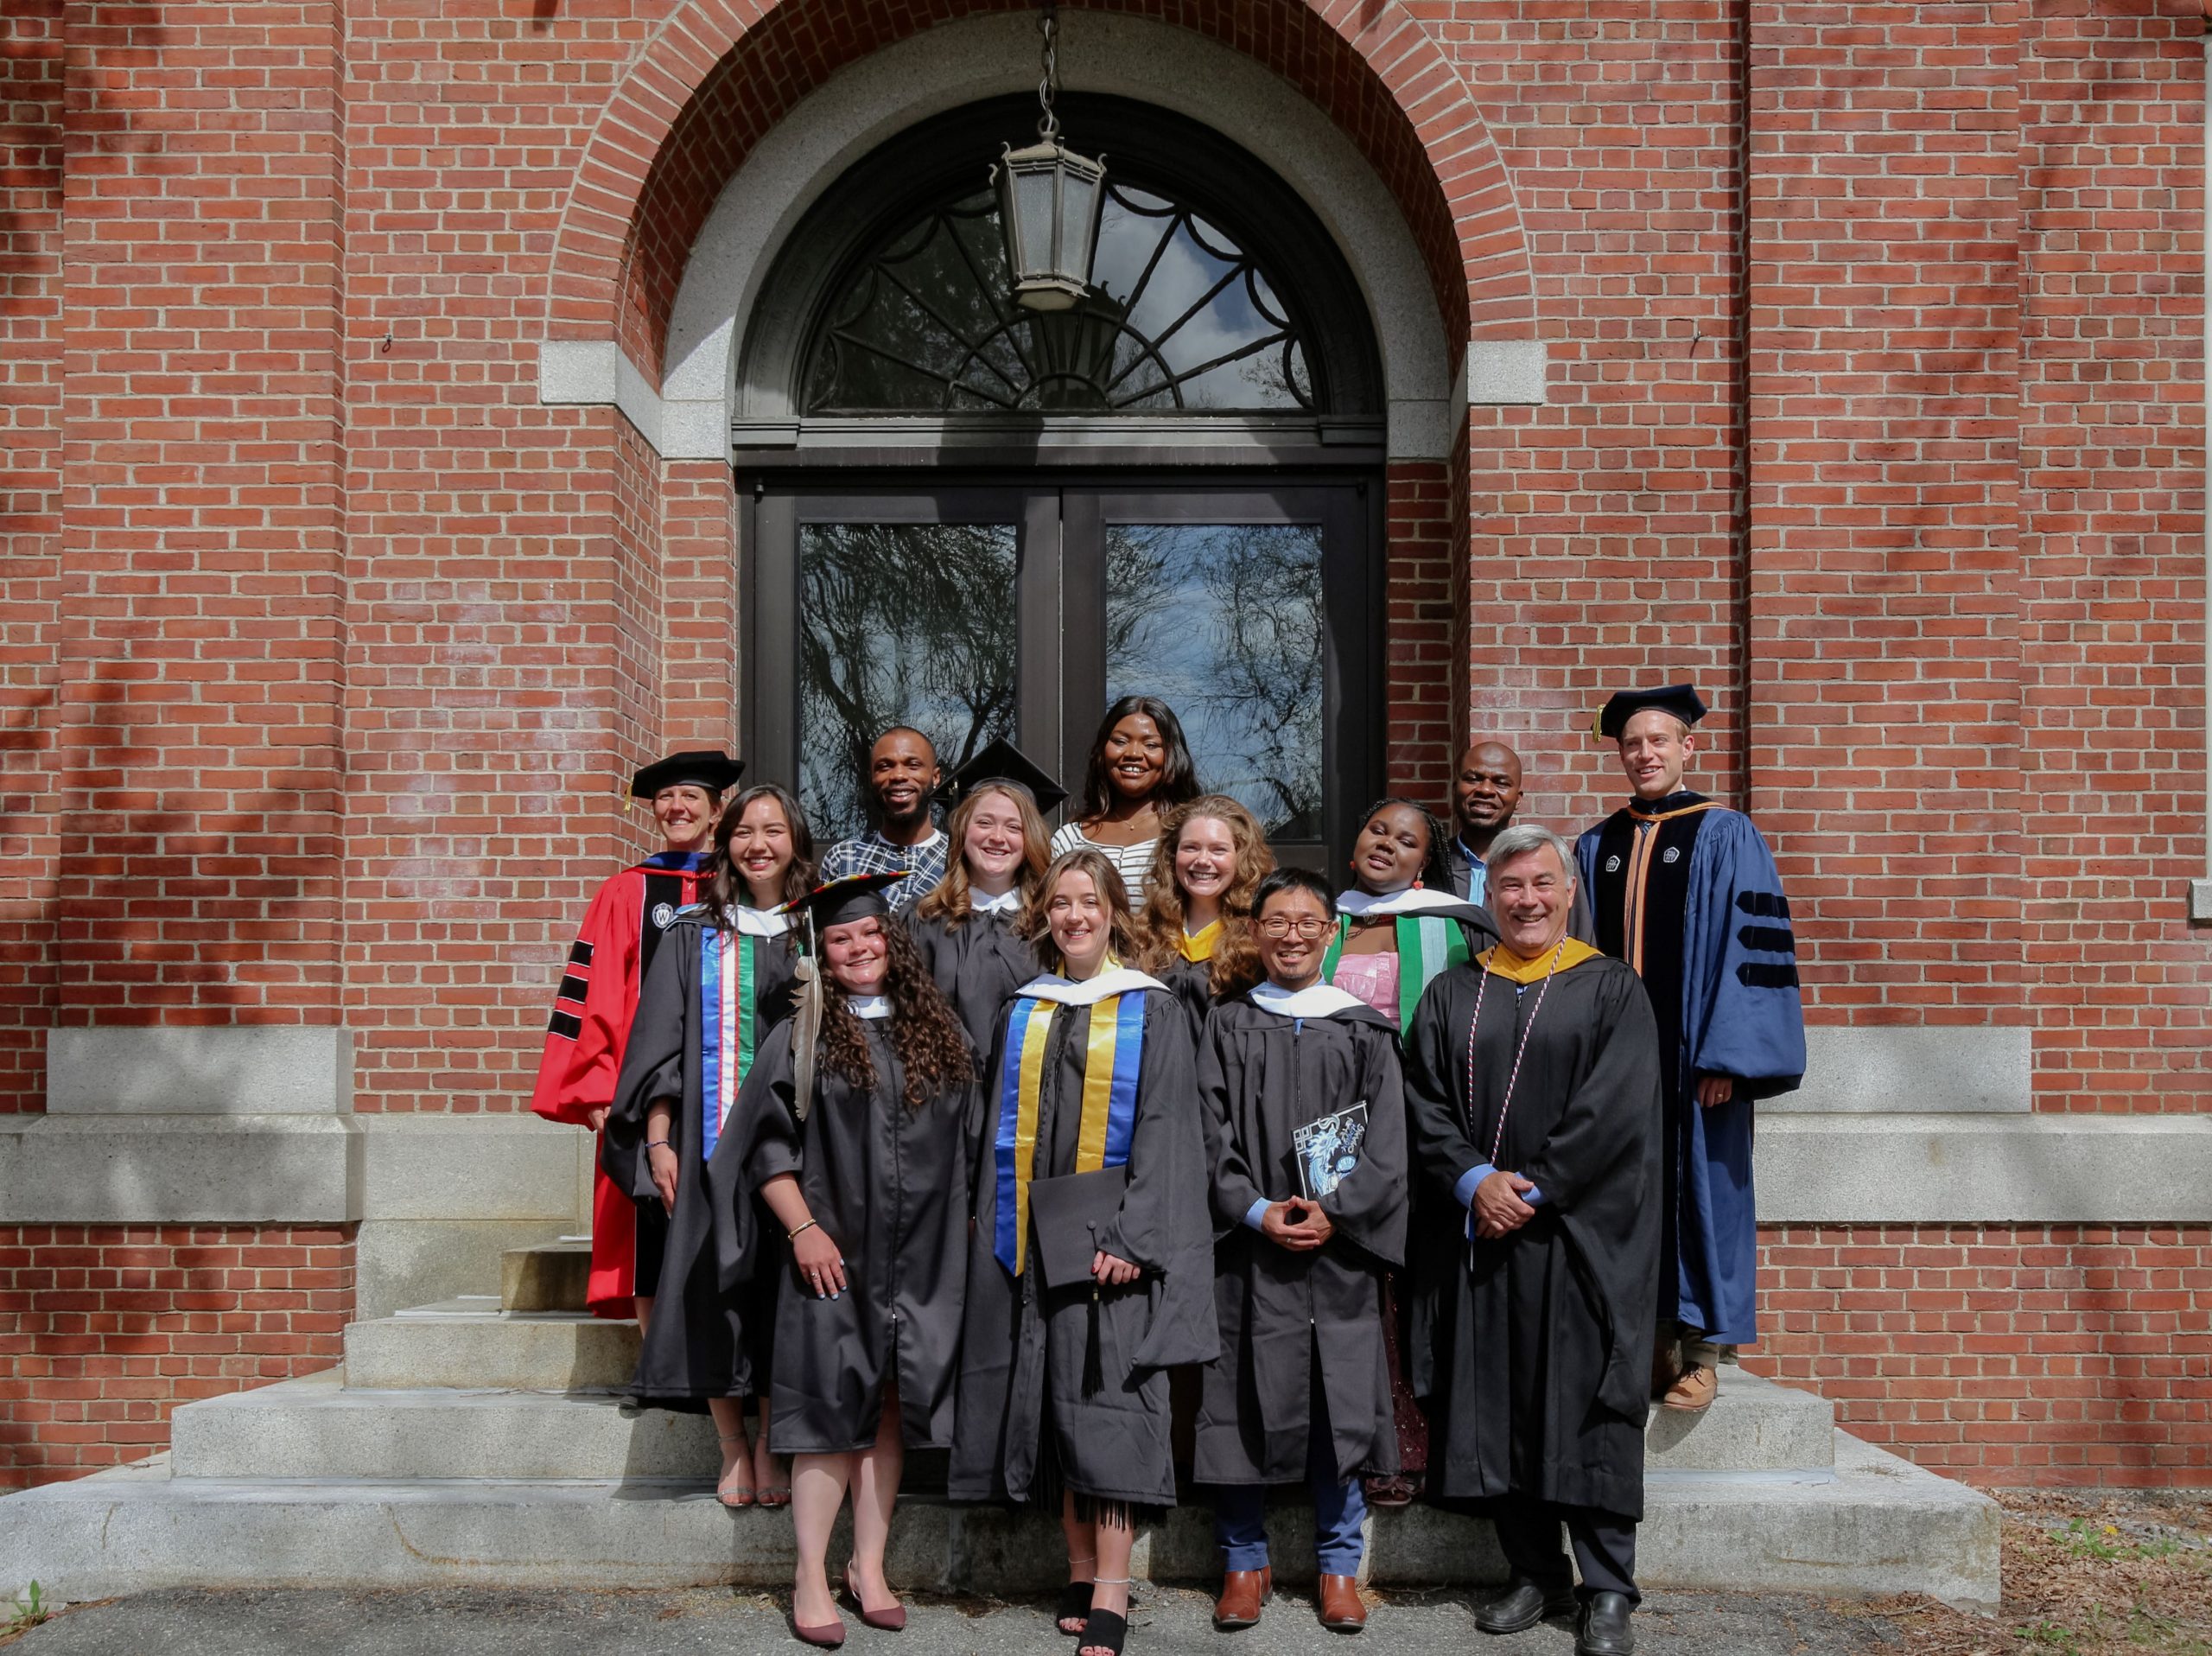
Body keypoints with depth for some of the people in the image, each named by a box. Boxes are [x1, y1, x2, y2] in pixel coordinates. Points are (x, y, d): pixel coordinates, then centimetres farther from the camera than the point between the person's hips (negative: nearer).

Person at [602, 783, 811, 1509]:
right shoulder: (696, 933, 8)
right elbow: (663, 1040, 4)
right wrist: (659, 1139, -4)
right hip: (711, 1134, 0)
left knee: (780, 1289, -1)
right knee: (713, 1283, -3)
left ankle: (771, 1446, 10)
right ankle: (733, 1447, 9)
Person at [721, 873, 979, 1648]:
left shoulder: (939, 1032, 8)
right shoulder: (801, 1038, -2)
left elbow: (965, 1142, 13)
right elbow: (767, 1147, -4)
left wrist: (959, 1233, 8)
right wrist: (803, 1228, -13)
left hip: (920, 1258, 3)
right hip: (833, 1254, -3)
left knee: (889, 1409, 8)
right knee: (831, 1412, -1)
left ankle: (869, 1567, 19)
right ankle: (811, 1578, 8)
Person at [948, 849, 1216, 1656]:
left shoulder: (1153, 1012, 1)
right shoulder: (1023, 1015, 13)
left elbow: (1162, 1130, -6)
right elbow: (997, 1128, 13)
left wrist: (1131, 1239, -16)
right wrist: (996, 1230, 3)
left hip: (1110, 1230, -4)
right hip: (1032, 1234, 4)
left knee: (1105, 1402, -8)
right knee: (1050, 1401, 5)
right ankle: (1081, 1569, 13)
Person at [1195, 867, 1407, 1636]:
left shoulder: (1364, 1030, 8)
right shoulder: (1228, 1025, 7)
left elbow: (1386, 1141, 3)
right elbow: (1212, 1134, 1)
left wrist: (1336, 1211, -11)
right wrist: (1256, 1211, -12)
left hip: (1340, 1247, 0)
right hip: (1247, 1242, 0)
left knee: (1339, 1398, 2)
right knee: (1245, 1396, 2)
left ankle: (1339, 1563, 14)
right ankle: (1244, 1558, 15)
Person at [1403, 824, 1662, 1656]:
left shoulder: (1612, 990, 2)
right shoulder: (1451, 995, 12)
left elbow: (1615, 1111, -7)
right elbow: (1424, 1100, 4)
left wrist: (1533, 1189, -13)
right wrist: (1475, 1180, -12)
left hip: (1581, 1235, -3)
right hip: (1476, 1234, 3)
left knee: (1587, 1405, -3)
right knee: (1496, 1406, 4)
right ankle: (1534, 1573, 15)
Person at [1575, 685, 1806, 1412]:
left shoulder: (1726, 836, -1)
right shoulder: (1597, 847, 12)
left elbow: (1754, 946, -7)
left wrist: (1723, 1056, -14)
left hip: (1695, 1055, -4)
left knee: (1702, 1190, 0)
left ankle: (1703, 1352, 9)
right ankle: (1655, 1344, 16)